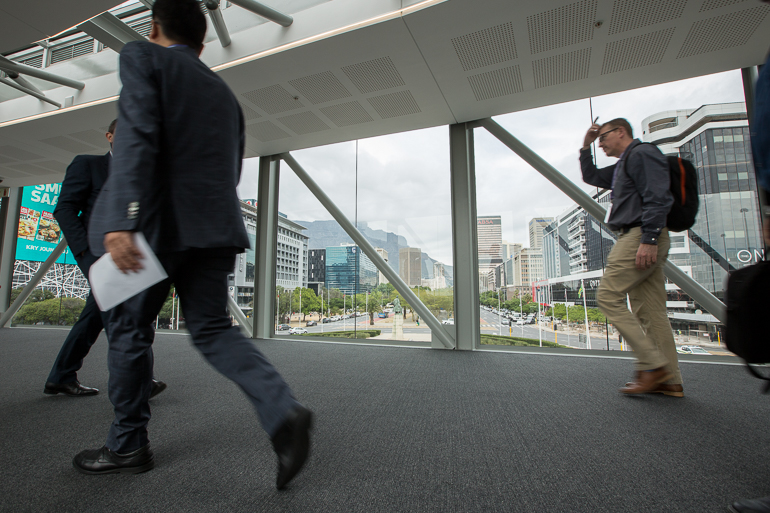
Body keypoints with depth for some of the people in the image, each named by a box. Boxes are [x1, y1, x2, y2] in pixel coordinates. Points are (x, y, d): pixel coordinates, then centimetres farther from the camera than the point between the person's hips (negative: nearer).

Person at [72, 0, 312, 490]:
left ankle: (128, 446, 23)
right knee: (213, 329, 7)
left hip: (159, 223, -5)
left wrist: (122, 222, -21)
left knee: (130, 328, 10)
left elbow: (138, 136, -13)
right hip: (213, 225, 6)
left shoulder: (142, 56, 5)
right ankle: (283, 410, -9)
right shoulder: (224, 91, 23)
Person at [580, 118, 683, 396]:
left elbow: (658, 198, -17)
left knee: (608, 297, -11)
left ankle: (653, 365, -9)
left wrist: (649, 239, -25)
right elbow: (591, 177, 38)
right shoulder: (624, 165, 27)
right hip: (642, 240, 10)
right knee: (650, 311, 6)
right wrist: (585, 147, 26)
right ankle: (670, 380, 9)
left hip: (640, 236, -10)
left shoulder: (642, 153, -4)